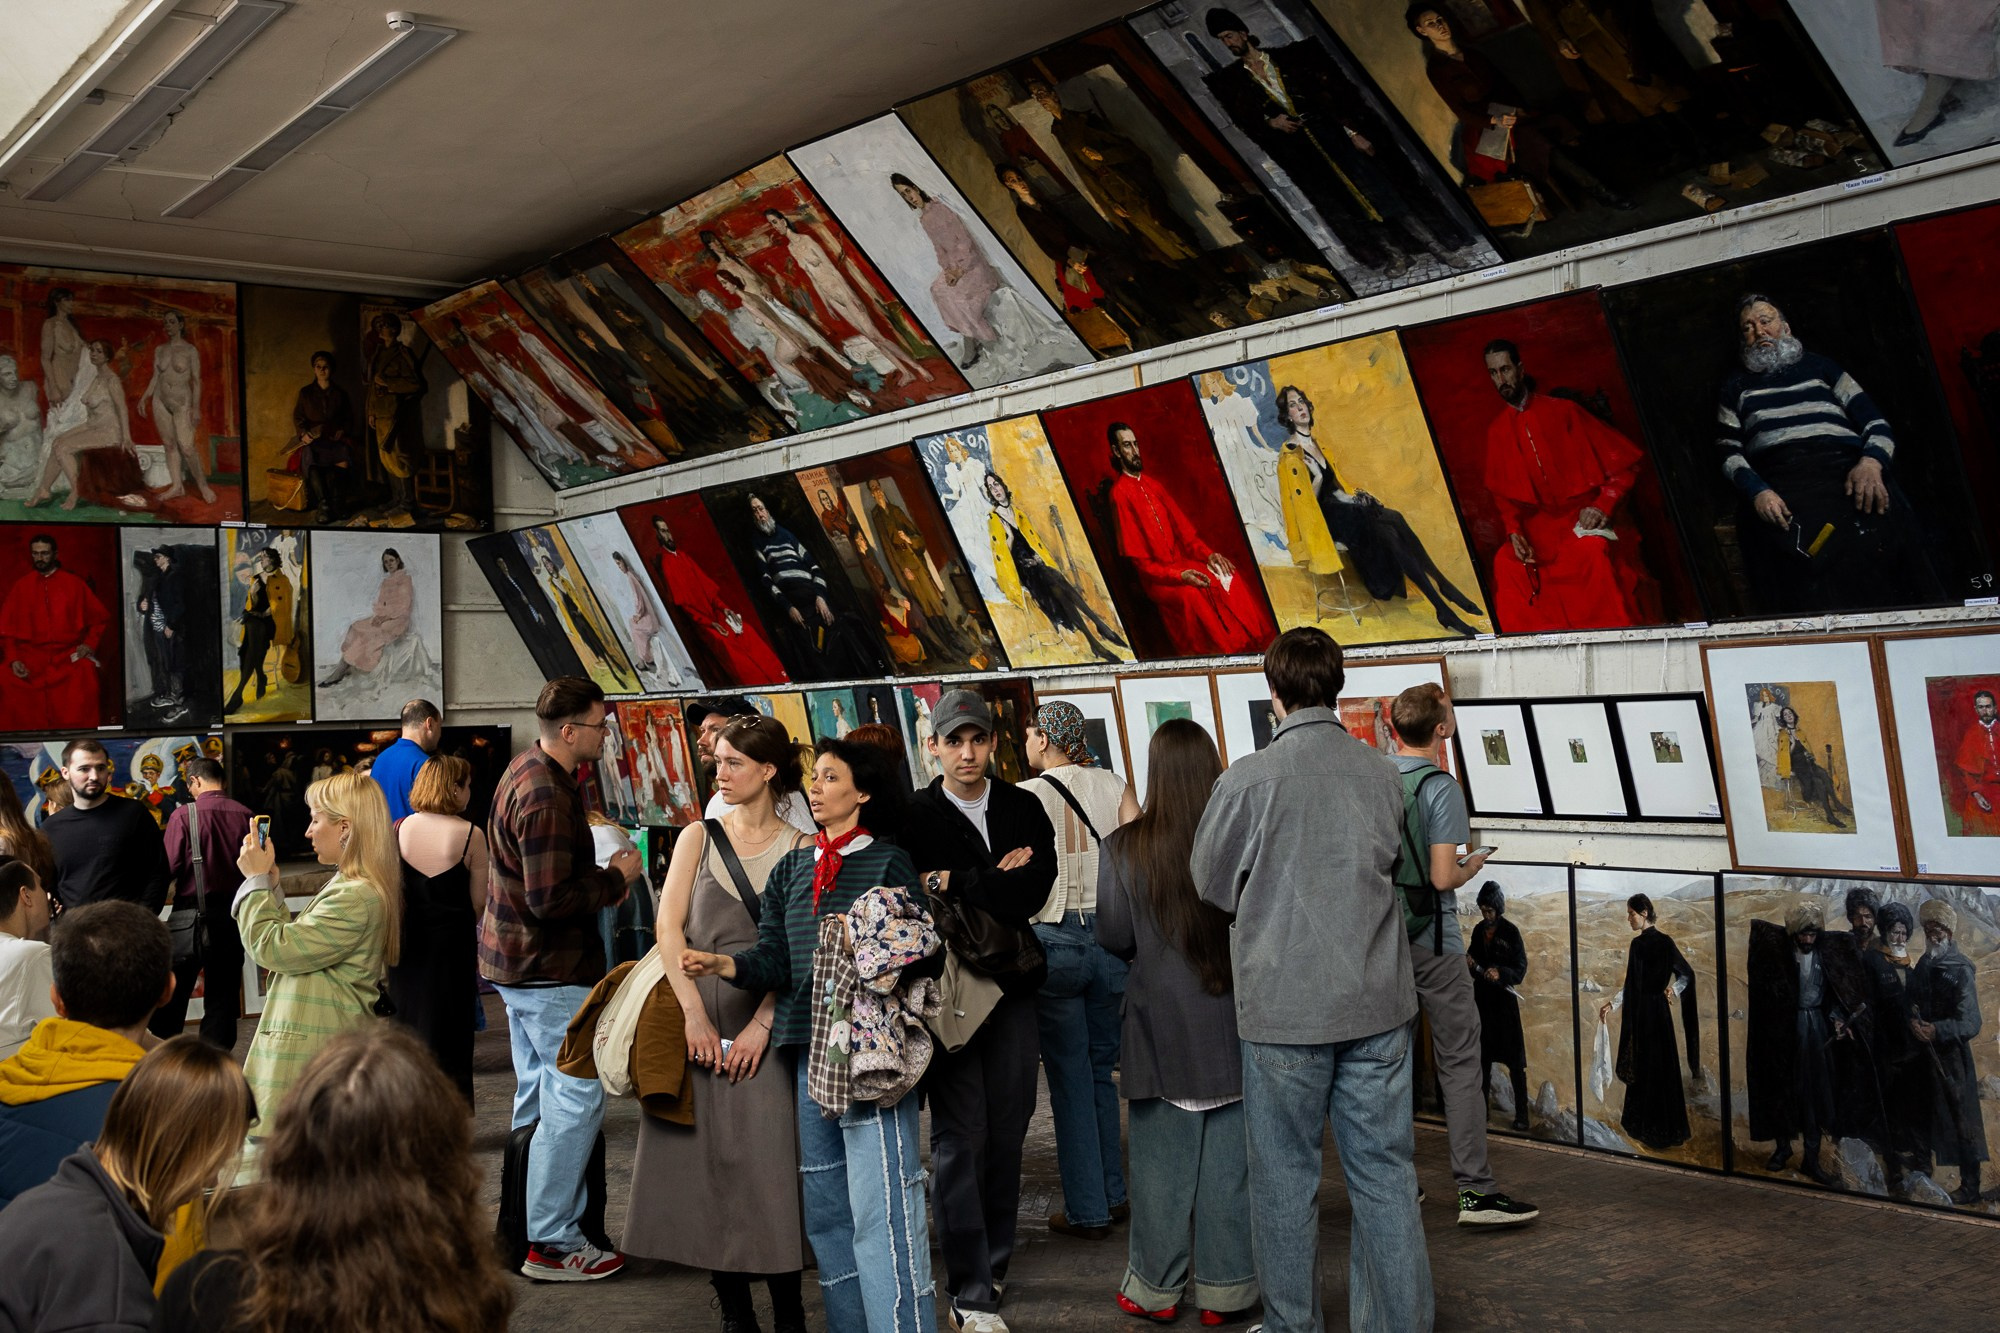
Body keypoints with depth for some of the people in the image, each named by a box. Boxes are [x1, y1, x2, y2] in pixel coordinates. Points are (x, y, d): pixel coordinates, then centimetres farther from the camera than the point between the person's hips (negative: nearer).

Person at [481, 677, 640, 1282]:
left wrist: (601, 878, 8)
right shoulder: (547, 797, -24)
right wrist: (616, 879, -13)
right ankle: (552, 1244, 0)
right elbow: (552, 899, -27)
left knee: (537, 1094, 18)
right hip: (550, 966, -11)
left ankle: (530, 1223, 27)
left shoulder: (528, 771, 11)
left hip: (515, 959, 11)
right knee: (577, 1097, -6)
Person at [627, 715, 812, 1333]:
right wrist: (695, 1015, -11)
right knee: (702, 1164, 4)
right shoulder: (698, 837, 8)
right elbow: (669, 926, 0)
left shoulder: (801, 849, 2)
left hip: (764, 1020, -2)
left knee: (768, 1165, -4)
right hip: (698, 1014, 3)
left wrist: (762, 1024, -14)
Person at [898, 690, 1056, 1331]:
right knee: (959, 1135, -5)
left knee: (1007, 1129, 8)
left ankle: (994, 1262, 24)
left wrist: (954, 884, -11)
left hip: (1012, 988, 3)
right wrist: (997, 882, -11)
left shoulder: (1023, 809, 8)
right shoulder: (914, 816, 1)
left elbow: (1036, 890, -8)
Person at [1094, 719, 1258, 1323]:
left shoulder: (1125, 848, -9)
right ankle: (1224, 1288, 17)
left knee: (1162, 1158, 9)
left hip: (1161, 1023, 0)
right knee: (1230, 1155, 8)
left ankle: (1156, 1286, 19)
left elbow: (1114, 938, -4)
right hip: (1233, 1022, 1)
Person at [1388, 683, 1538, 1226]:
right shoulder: (1440, 788, -14)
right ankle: (1475, 1190, -1)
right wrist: (1472, 868, 2)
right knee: (1459, 1063, -1)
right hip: (1431, 942, -6)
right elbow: (1443, 877, -18)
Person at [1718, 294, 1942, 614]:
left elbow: (1876, 422, 18)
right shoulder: (1736, 385, 25)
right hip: (1782, 485, -1)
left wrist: (1871, 462, -5)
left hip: (1849, 471, 1)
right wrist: (1757, 491, -8)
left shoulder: (1819, 366, 26)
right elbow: (1729, 453, 12)